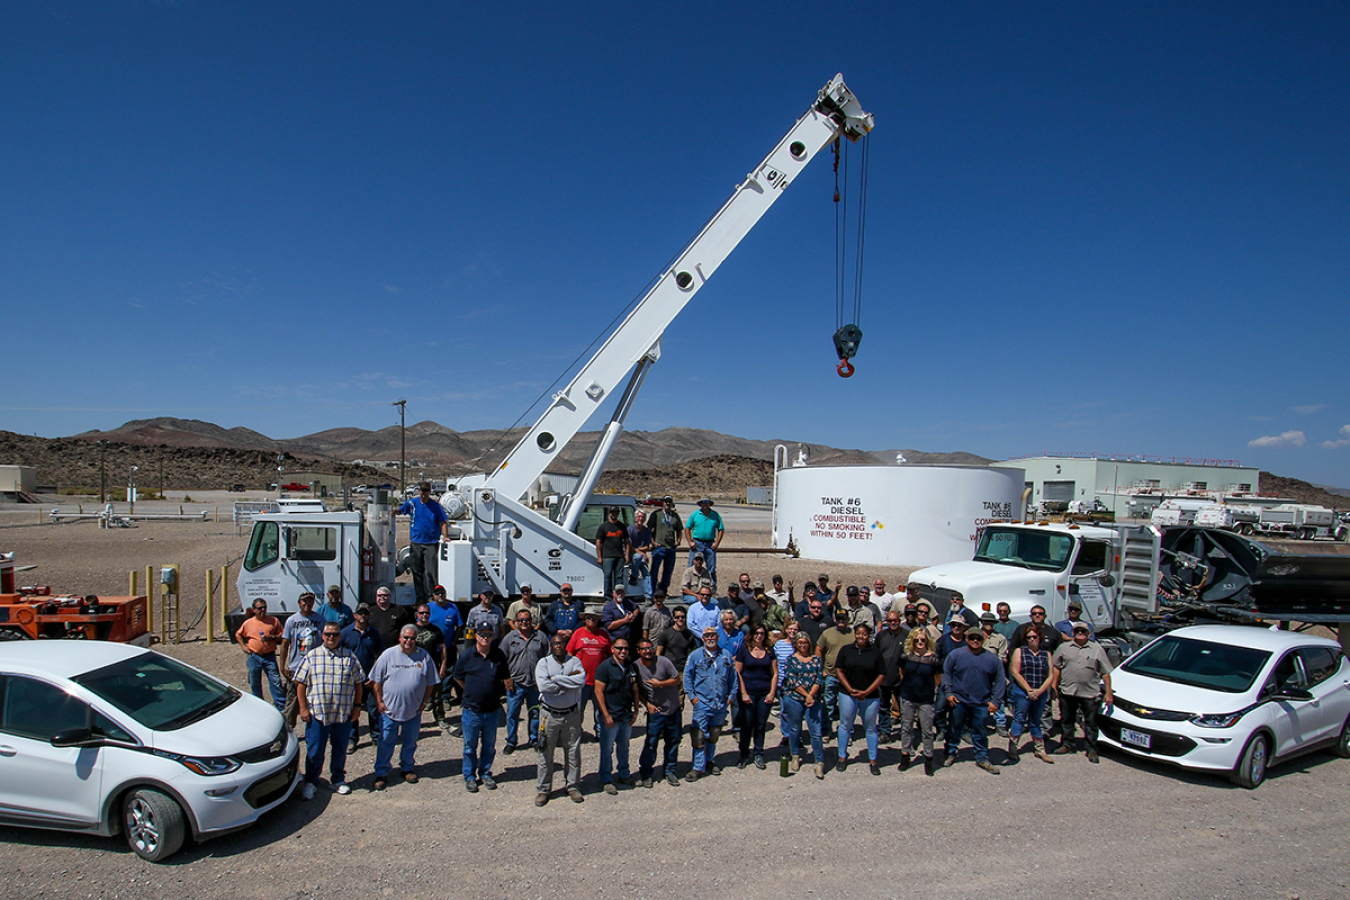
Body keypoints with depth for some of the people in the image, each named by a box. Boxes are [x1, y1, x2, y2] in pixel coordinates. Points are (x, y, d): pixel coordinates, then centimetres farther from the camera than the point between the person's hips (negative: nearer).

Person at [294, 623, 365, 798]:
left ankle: (338, 779, 29)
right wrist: (303, 708, -4)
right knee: (314, 751, 6)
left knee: (340, 749, 12)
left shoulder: (349, 657, 4)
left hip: (344, 714, 1)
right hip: (317, 713, -1)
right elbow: (301, 684, 2)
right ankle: (310, 782, 23)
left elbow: (358, 683, 8)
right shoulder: (311, 656, 2)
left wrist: (357, 706, 3)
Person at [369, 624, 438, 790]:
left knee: (410, 742, 14)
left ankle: (407, 769, 31)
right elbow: (376, 681, 0)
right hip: (389, 709, -1)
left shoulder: (424, 656, -1)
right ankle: (381, 773, 17)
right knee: (386, 743, 5)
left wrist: (424, 702, 2)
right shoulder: (388, 655, -5)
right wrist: (379, 701, -5)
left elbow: (430, 682, 5)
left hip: (414, 710, 2)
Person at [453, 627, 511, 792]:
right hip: (472, 710, -2)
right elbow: (458, 678, 8)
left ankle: (485, 774, 31)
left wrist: (497, 692, 4)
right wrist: (472, 692, 7)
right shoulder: (467, 657, -8)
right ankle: (469, 776, 26)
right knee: (470, 746, 11)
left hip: (493, 710, 2)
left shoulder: (499, 655, -3)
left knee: (489, 746, 14)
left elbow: (505, 678, 10)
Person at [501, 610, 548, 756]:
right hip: (515, 683, -1)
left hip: (536, 684, 1)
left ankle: (534, 740, 28)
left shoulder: (540, 637, 3)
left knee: (535, 713, 11)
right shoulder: (509, 638, 2)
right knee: (512, 713, 4)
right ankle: (511, 742, 20)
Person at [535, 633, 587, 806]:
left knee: (573, 752, 9)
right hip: (549, 714, -1)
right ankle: (543, 789, 19)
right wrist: (569, 679, -14)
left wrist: (555, 678, -17)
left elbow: (581, 681, -17)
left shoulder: (575, 661, 1)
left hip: (572, 714, 1)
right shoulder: (544, 663, -2)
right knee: (546, 753, 6)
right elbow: (543, 686, -19)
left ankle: (573, 786, 24)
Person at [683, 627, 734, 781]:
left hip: (721, 704, 3)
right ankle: (699, 767, 4)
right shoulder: (695, 655, -2)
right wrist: (692, 696, -5)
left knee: (714, 735, 15)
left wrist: (731, 696, 6)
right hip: (701, 703, -3)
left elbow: (733, 677, 11)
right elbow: (687, 676, 1)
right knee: (699, 736, -6)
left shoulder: (726, 656, 4)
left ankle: (709, 761, 33)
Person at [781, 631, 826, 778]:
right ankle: (795, 757, 29)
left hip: (813, 699, 1)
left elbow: (819, 679, 1)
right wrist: (806, 695, -13)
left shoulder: (816, 659, 10)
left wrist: (811, 695, -13)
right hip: (793, 699, -1)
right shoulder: (791, 659, 3)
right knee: (794, 729, 10)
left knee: (816, 731, -3)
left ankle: (820, 762, 7)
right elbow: (792, 680, -6)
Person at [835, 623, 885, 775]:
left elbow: (881, 675, -2)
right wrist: (850, 689, -9)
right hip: (848, 694, 0)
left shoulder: (875, 652, -1)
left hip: (870, 696, 0)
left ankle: (872, 761, 20)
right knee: (845, 726, 8)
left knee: (870, 728, 8)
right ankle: (842, 757, 22)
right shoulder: (845, 650, 1)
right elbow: (839, 670, 1)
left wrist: (866, 692, -9)